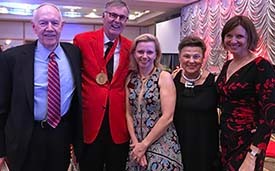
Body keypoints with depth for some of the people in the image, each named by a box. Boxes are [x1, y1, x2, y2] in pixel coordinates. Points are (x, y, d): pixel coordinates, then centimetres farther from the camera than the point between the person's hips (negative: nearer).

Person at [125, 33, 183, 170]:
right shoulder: (131, 78, 4)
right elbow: (129, 114, 5)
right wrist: (136, 143, -6)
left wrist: (144, 144, -12)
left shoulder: (164, 77, -9)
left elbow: (167, 117, -15)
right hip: (137, 145, 4)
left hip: (162, 145, -4)